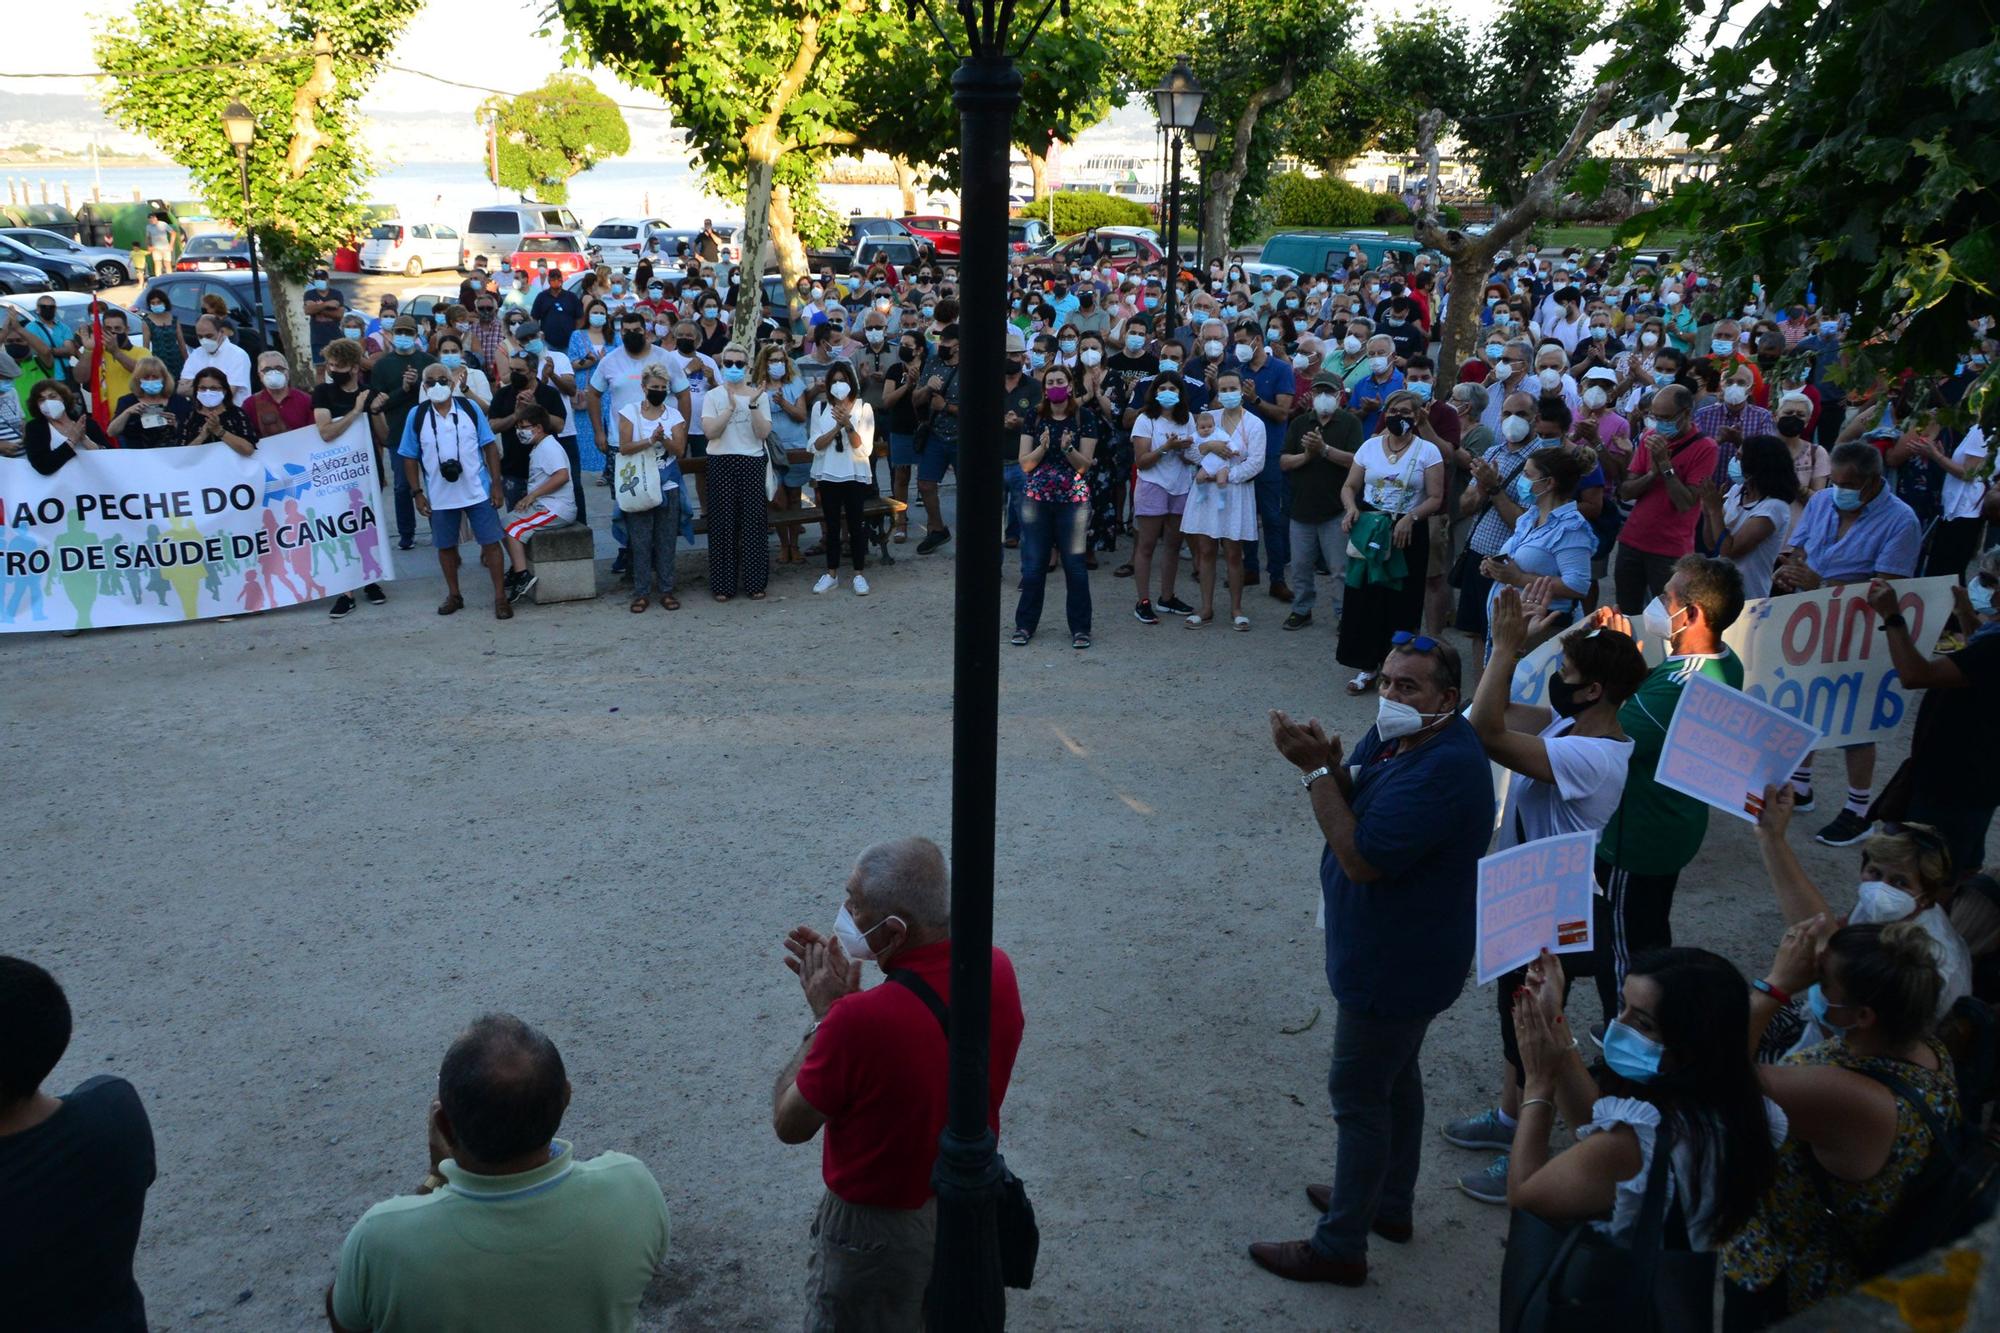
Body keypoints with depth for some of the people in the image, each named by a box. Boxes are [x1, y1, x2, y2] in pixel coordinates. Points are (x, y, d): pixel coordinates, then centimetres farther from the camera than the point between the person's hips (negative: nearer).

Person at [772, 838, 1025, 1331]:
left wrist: (825, 1015, -12)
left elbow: (789, 1124, -17)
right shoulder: (998, 971, -14)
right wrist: (850, 994, 0)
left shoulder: (859, 1020, -36)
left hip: (883, 1227, -6)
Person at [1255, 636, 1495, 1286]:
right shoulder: (1396, 733, 0)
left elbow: (1361, 859, -31)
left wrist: (1315, 771, -29)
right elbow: (1356, 807, 2)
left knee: (1359, 1093, 3)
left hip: (1396, 966, -10)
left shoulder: (1444, 769, -31)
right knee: (1394, 1076, 24)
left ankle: (1340, 1246, 18)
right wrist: (1329, 767, -19)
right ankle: (1391, 1204, 43)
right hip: (1392, 950, 10)